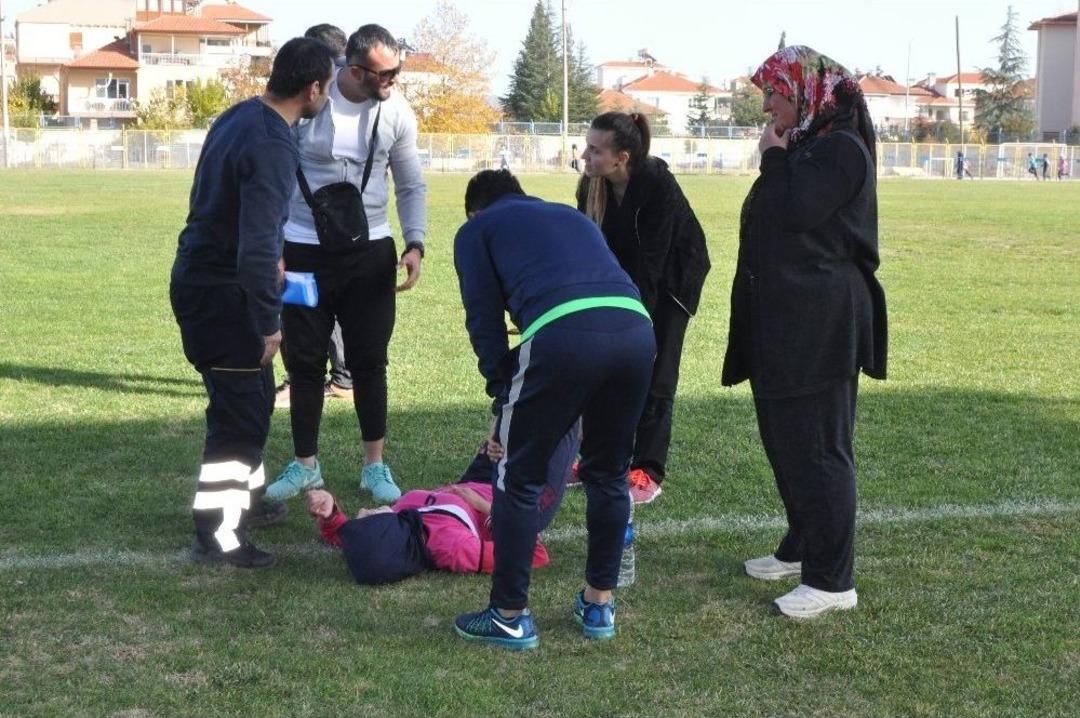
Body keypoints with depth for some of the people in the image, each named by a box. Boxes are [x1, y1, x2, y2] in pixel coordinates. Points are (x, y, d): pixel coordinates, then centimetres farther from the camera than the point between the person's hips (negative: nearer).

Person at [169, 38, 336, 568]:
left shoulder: (240, 116, 7)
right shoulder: (272, 146, -24)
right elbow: (257, 246, -28)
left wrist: (270, 260, 26)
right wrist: (268, 321, -21)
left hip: (200, 276, 10)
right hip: (219, 291, -10)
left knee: (253, 394, 23)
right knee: (240, 409, -2)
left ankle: (247, 492, 38)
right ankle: (216, 534, 5)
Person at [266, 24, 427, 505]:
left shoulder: (397, 113, -5)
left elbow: (411, 186, 7)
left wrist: (415, 244, -7)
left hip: (370, 251, 1)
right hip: (304, 250, -1)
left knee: (369, 360, 6)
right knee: (304, 359, 7)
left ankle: (375, 466, 18)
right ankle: (305, 464, 22)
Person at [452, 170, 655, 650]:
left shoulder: (476, 229, 25)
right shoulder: (572, 216, 39)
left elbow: (484, 318, 14)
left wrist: (506, 393, 20)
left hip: (563, 334, -5)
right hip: (636, 328, 5)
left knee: (519, 479, 12)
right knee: (609, 474, 23)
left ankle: (510, 618, 19)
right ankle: (598, 605, 33)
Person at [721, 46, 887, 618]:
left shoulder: (842, 148, -13)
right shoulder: (802, 147, 16)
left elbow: (794, 212, -24)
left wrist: (774, 158, -13)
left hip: (818, 328, -10)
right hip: (784, 324, 10)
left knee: (816, 448, -8)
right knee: (785, 441, 16)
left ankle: (832, 580, -3)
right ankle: (803, 548, 29)